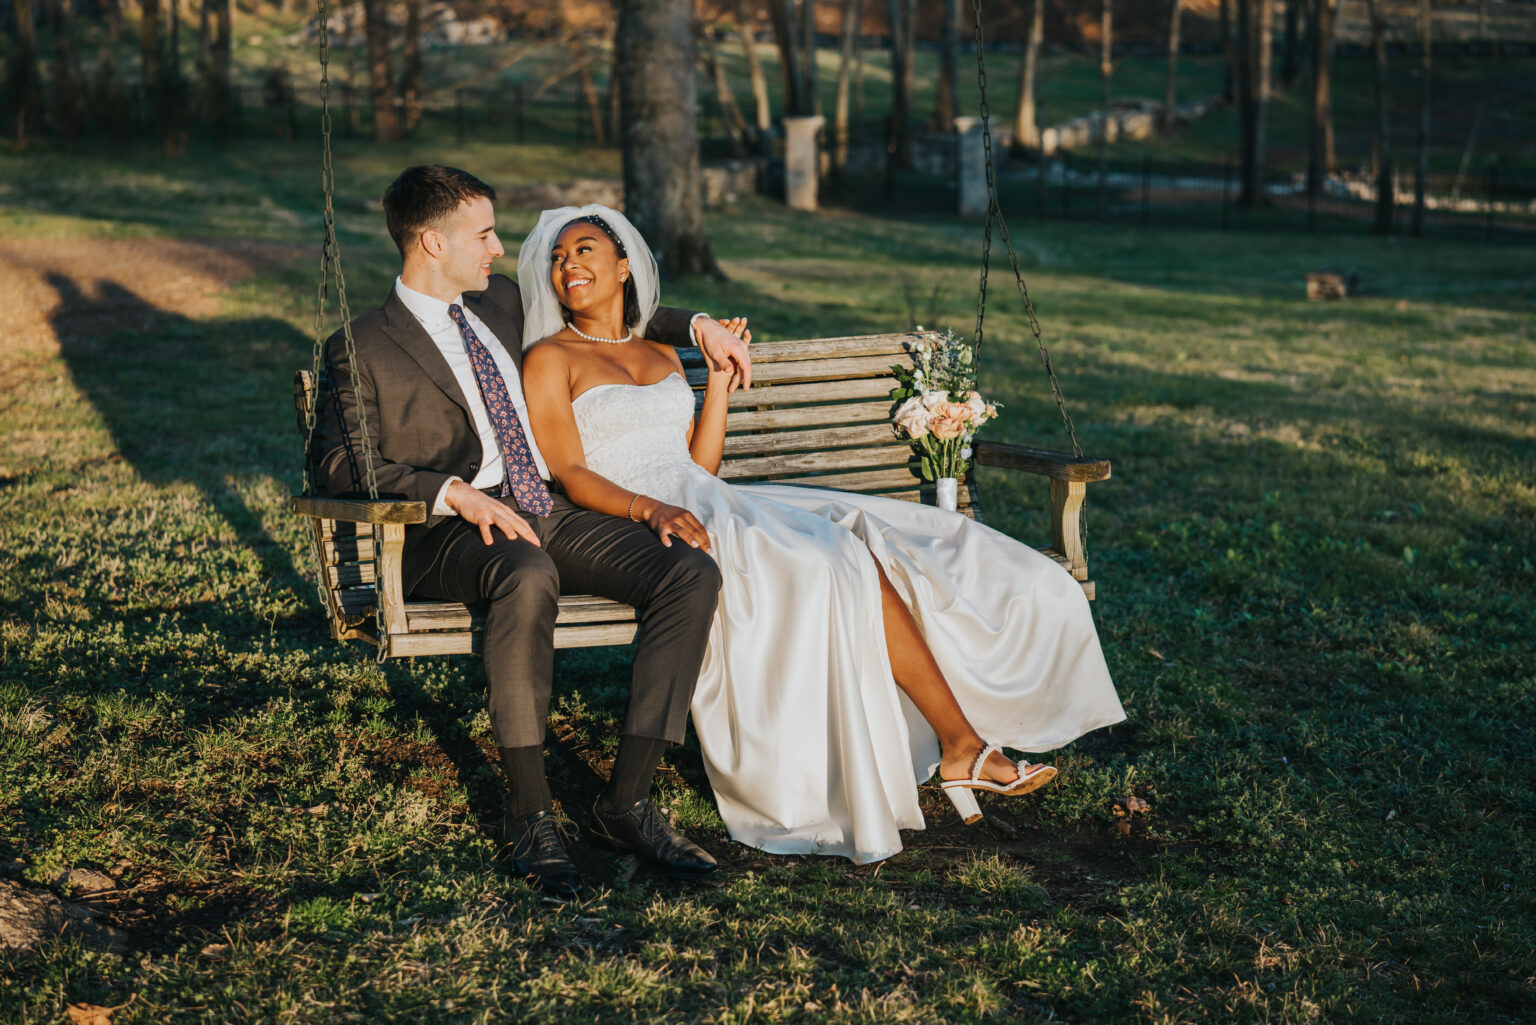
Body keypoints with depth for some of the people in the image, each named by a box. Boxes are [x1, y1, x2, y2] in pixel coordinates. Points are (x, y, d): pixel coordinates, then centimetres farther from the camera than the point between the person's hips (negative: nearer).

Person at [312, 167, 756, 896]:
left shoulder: (499, 302, 19)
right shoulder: (364, 350, 0)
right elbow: (337, 462, -11)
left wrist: (695, 326, 25)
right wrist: (454, 493, -24)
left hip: (549, 515, 7)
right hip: (448, 536, -6)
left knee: (692, 573, -19)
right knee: (527, 575, -42)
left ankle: (627, 800, -18)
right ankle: (528, 812, -28)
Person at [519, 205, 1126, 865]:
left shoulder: (663, 358, 25)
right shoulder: (551, 360, 6)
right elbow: (570, 475, -7)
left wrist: (720, 383, 11)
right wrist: (651, 508, -24)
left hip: (713, 506, 7)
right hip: (631, 531, -7)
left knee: (873, 542, -18)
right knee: (841, 568, -27)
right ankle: (962, 743, -21)